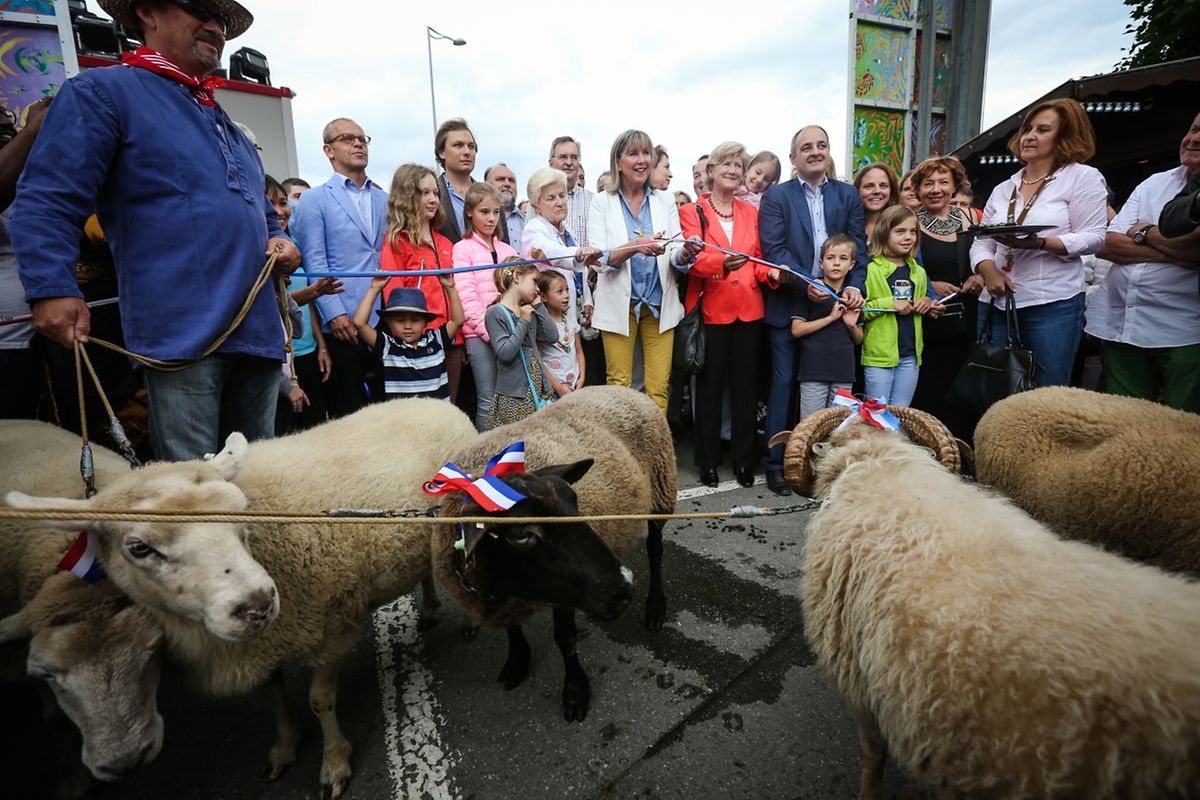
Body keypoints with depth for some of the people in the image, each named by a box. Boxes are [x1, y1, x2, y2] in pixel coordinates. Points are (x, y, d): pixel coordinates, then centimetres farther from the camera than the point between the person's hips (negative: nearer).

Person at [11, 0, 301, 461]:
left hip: (260, 334, 7)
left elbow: (261, 212, 34)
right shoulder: (102, 92, 4)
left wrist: (279, 242, 11)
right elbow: (46, 200, -5)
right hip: (181, 335, -7)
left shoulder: (226, 124, 27)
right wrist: (51, 289, -18)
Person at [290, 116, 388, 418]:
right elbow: (315, 263, -3)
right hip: (343, 324, -4)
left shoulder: (384, 199, 17)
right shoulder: (315, 200, 4)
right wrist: (334, 313, -15)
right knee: (347, 413, 2)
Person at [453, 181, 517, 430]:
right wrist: (488, 330, -16)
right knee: (488, 400, -4)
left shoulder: (506, 249, 17)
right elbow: (466, 296, -7)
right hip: (480, 335, -5)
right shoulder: (463, 249, 2)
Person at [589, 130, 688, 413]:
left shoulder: (665, 200, 9)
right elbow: (599, 259, -10)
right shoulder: (602, 202, 1)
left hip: (660, 304, 2)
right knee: (619, 386, 3)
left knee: (659, 388, 1)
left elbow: (676, 256, 2)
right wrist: (636, 246, -27)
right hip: (620, 304, -2)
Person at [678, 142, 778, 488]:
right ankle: (708, 460, 14)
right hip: (711, 310, -3)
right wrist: (723, 262, -31)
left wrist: (771, 272, -7)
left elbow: (758, 262, 15)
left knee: (745, 385, 7)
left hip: (749, 310, 4)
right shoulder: (692, 212, 3)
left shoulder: (751, 212, 15)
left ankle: (744, 459, 18)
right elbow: (694, 260, -12)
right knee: (710, 386, 3)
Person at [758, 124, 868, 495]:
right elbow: (774, 250, -8)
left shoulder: (848, 195, 12)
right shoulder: (776, 197, 2)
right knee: (784, 384, 1)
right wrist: (807, 285, -19)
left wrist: (854, 286, -9)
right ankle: (776, 463, 10)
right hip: (789, 306, -3)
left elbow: (858, 246, 7)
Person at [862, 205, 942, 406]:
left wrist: (927, 305, 6)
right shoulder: (871, 270, -7)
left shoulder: (918, 272, 13)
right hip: (879, 355, -6)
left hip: (910, 355, 6)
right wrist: (889, 304, -20)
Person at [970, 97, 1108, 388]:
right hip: (997, 303, 5)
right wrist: (989, 272, -10)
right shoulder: (1003, 189, 17)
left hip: (1054, 305, -4)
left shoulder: (1083, 177, 3)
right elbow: (981, 242, 11)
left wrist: (1039, 243, -21)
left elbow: (1093, 237, -6)